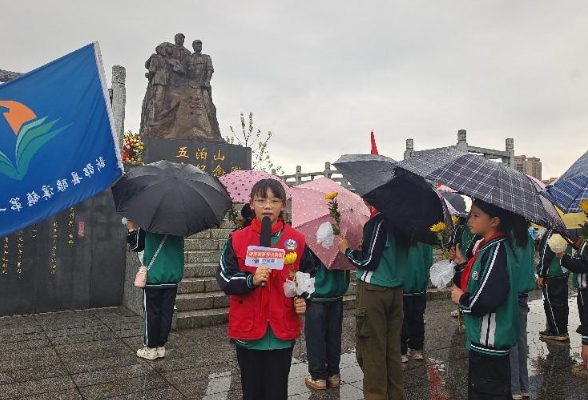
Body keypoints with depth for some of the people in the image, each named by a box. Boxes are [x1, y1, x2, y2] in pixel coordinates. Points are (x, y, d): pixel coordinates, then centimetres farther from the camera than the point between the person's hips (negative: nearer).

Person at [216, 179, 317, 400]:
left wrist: (304, 298, -5)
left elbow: (309, 276, 11)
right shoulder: (237, 240, -3)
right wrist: (251, 280, -22)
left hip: (282, 331, 0)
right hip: (248, 330, 0)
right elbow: (224, 278, -6)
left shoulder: (297, 240, 0)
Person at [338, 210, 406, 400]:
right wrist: (363, 248, 18)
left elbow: (369, 261, -16)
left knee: (371, 348, 3)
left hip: (374, 291, -8)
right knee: (393, 348, 14)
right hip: (396, 290, 8)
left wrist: (347, 250, -2)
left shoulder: (378, 222, -15)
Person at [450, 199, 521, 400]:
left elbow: (487, 300, -28)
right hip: (486, 338, 10)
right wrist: (464, 263, 7)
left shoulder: (497, 251, -21)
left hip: (489, 340, -10)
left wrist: (461, 299, -12)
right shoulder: (488, 247, 9)